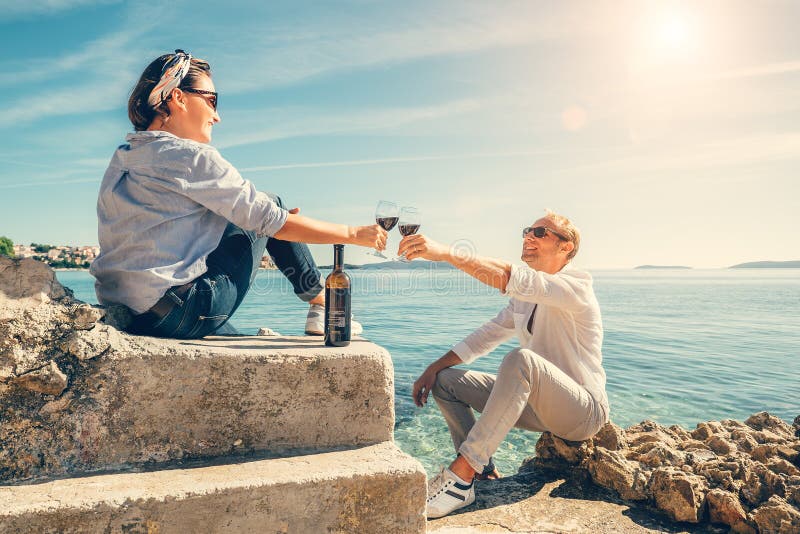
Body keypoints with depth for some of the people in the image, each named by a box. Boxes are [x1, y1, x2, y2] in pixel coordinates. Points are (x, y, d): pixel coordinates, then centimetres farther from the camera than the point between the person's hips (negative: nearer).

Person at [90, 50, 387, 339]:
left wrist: (270, 217, 22)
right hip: (179, 314, -8)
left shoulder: (121, 160, 14)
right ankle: (322, 305, 15)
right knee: (273, 203, 4)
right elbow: (277, 224, -12)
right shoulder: (190, 157, -11)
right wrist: (354, 233, -1)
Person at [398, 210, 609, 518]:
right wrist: (434, 368, -1)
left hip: (583, 412, -8)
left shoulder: (577, 285, -15)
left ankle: (461, 473, -36)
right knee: (445, 380, 0)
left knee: (521, 359, -39)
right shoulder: (525, 297, 11)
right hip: (538, 403, 8)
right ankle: (483, 475, -10)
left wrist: (445, 252, -42)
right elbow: (486, 336, 9)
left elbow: (512, 279, -34)